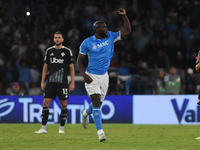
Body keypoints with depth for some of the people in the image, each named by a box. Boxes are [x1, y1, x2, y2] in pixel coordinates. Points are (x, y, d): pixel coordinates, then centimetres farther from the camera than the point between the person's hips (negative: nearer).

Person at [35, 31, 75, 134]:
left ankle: (61, 128, 11)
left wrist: (72, 83, -3)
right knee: (46, 102, -6)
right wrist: (42, 82, 8)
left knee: (63, 104, 1)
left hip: (63, 82, -2)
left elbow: (71, 68, 3)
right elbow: (45, 67, 14)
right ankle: (43, 128, -2)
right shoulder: (49, 51, 9)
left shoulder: (67, 51, 2)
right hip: (51, 82, 2)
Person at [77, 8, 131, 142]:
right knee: (96, 101, -16)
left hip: (104, 75, 4)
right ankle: (100, 132, -16)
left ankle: (85, 113, 47)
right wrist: (84, 75, -15)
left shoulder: (111, 37, 0)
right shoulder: (87, 43, -9)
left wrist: (124, 15, -12)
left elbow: (127, 31, -1)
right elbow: (79, 60, -2)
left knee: (98, 104, 12)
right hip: (91, 76, -4)